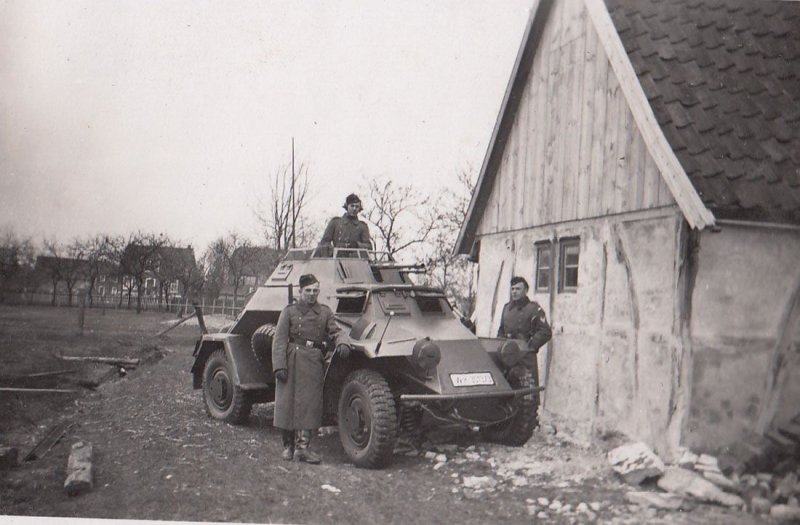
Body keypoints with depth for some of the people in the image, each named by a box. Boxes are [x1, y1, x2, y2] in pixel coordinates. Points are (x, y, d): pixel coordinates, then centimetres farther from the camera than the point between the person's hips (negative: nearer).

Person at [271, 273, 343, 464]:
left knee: (310, 403, -4)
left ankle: (302, 447, -2)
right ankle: (288, 446, 17)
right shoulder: (289, 312, 2)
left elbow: (335, 332, 11)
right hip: (292, 361, -2)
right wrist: (279, 366, -12)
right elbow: (279, 340, -3)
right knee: (287, 401, 3)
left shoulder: (325, 312, 11)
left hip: (314, 362, 2)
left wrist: (342, 344, -12)